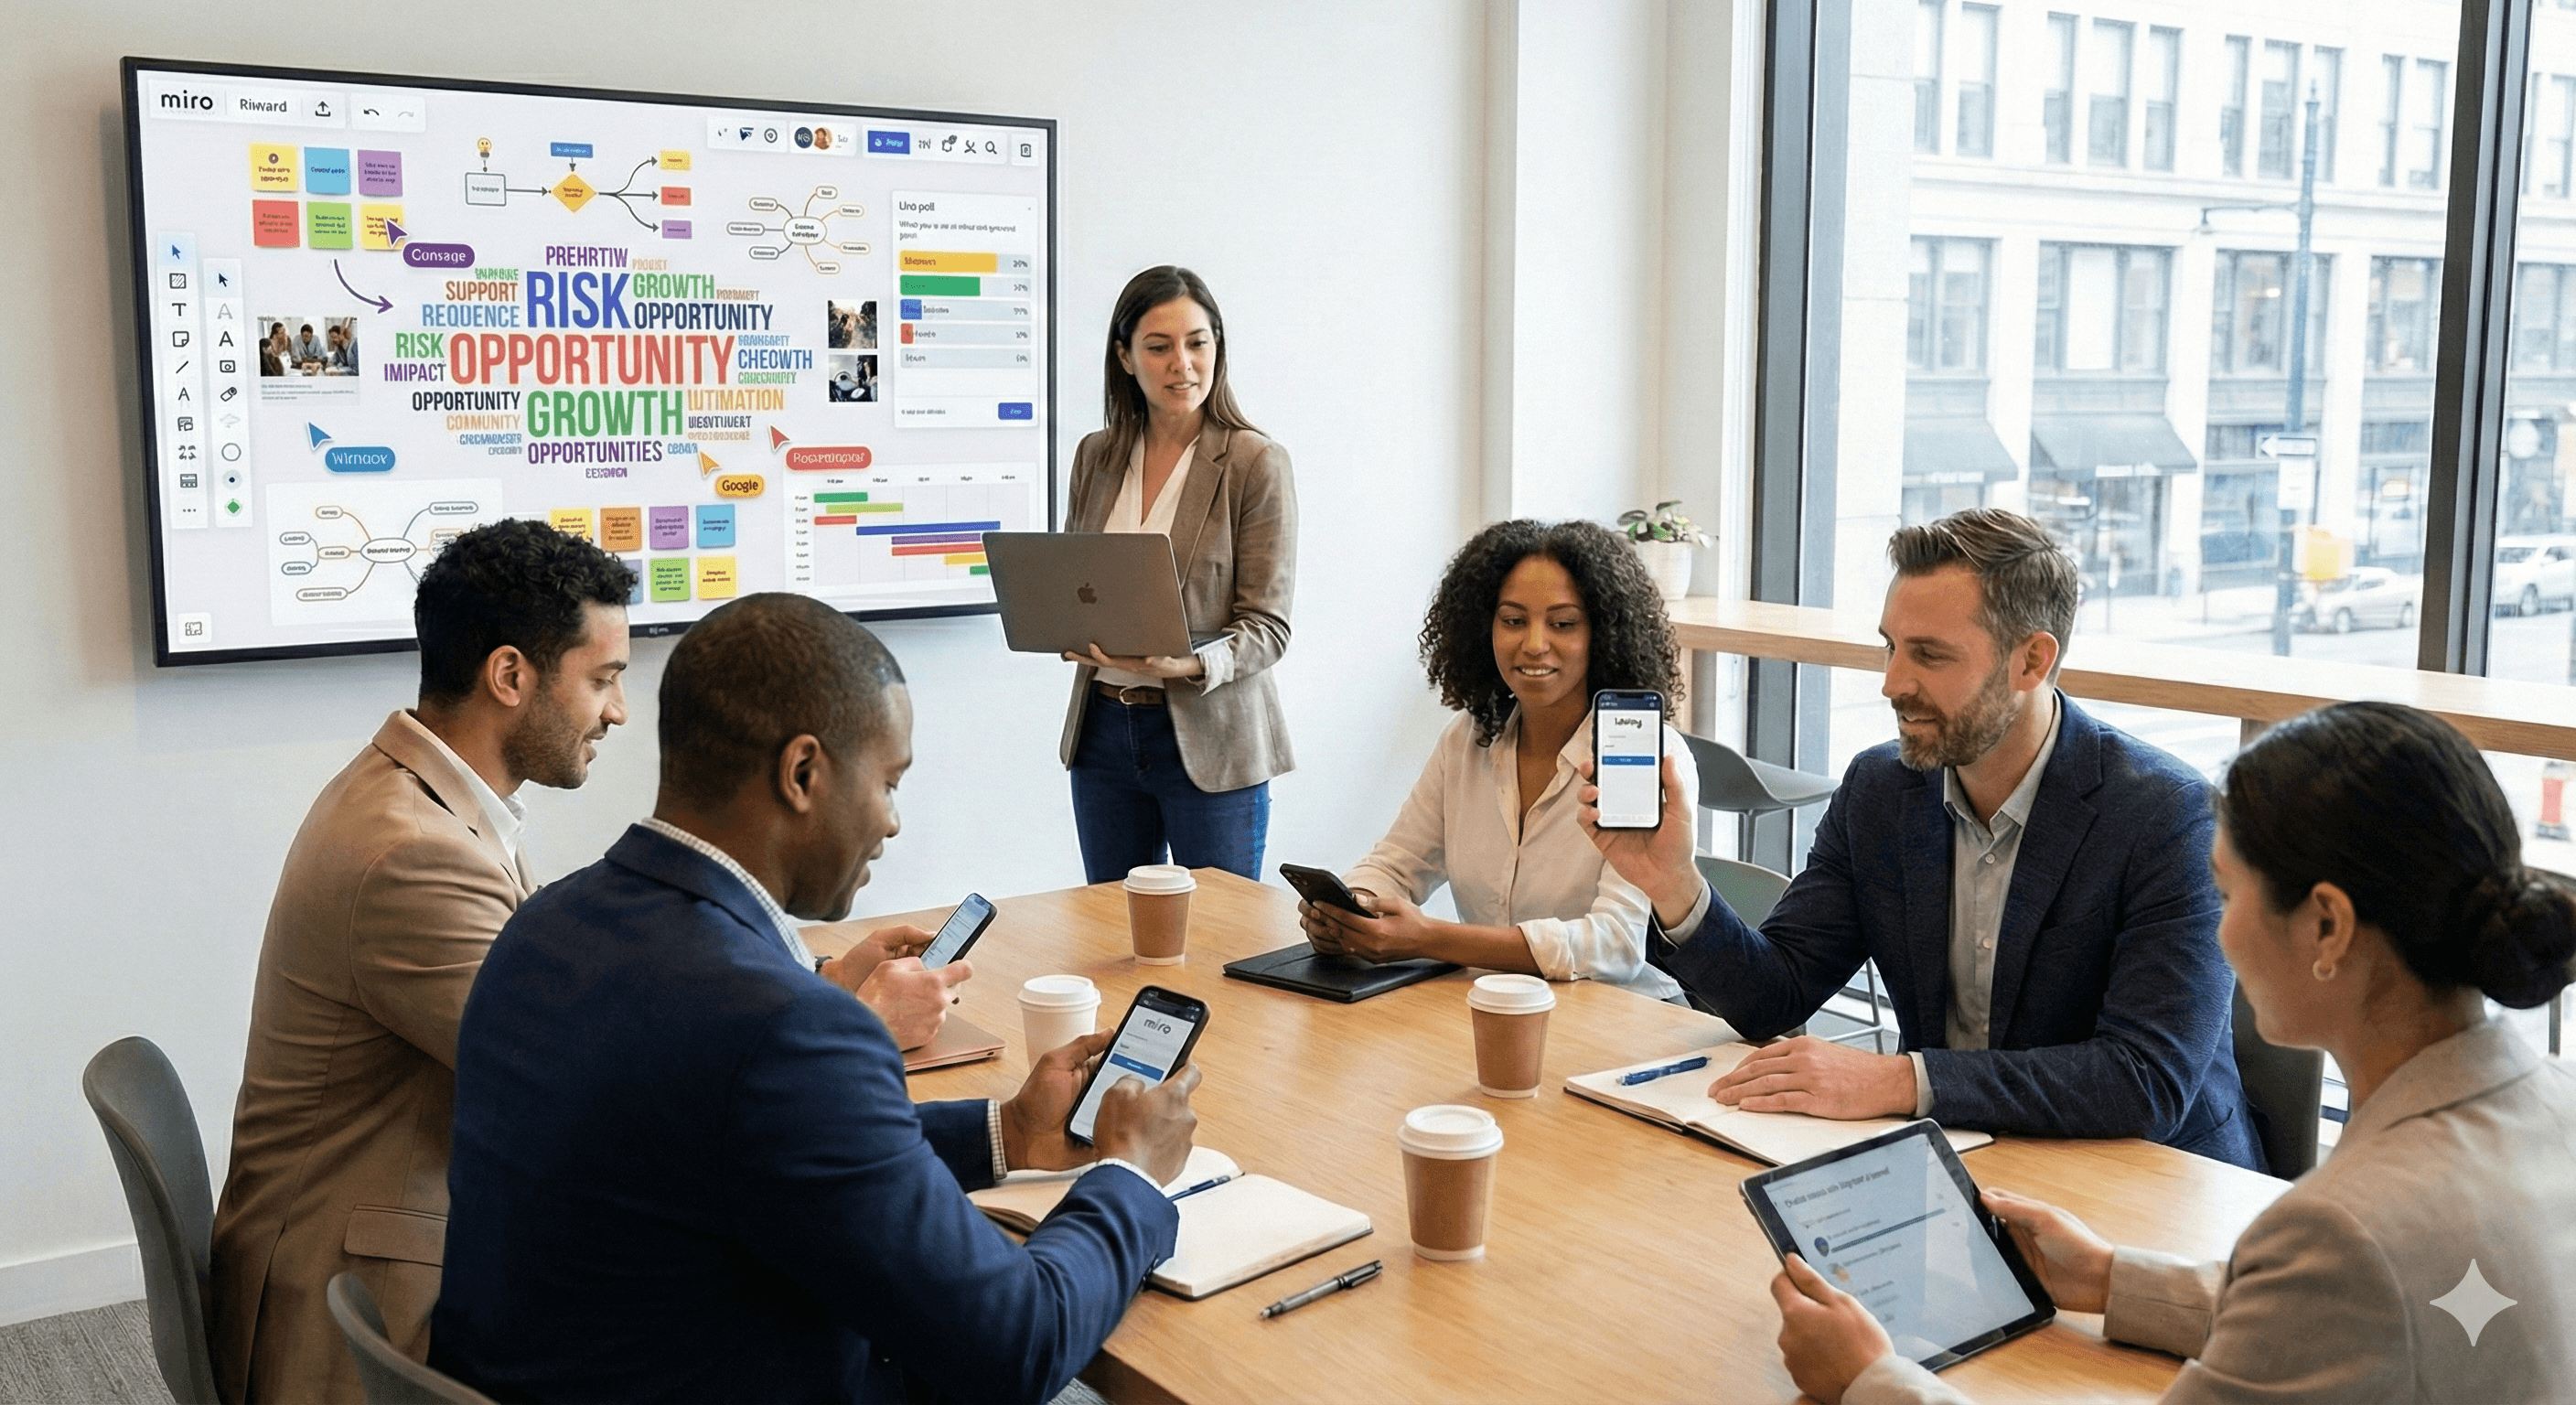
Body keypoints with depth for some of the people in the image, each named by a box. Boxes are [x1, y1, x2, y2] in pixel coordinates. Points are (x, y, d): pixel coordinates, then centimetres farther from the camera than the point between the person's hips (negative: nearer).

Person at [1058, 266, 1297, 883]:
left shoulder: (1257, 464, -7)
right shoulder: (1096, 455, 8)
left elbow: (1267, 627, -9)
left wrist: (1192, 664, -27)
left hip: (1210, 739, -4)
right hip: (1103, 730, 5)